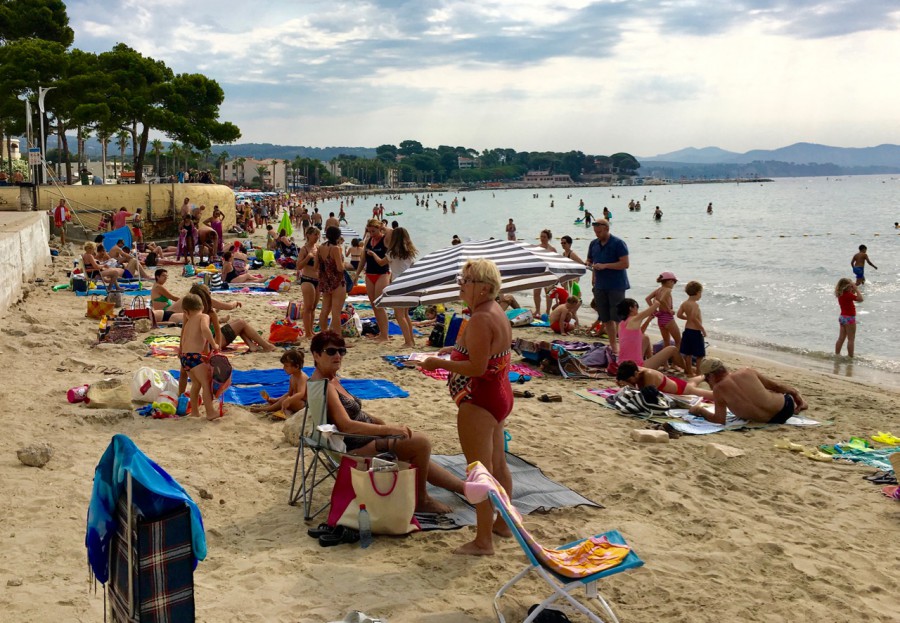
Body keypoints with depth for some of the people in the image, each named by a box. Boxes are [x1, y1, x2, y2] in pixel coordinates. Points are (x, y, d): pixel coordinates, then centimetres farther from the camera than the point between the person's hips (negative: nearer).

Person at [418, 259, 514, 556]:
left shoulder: (480, 320, -23)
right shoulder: (498, 313, 9)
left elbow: (477, 368, -26)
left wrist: (440, 363, -18)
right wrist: (458, 350, 15)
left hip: (478, 402, -11)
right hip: (500, 394, 11)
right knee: (498, 464, 21)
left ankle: (483, 541, 5)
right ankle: (502, 523, 36)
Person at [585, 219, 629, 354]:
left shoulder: (618, 243, -9)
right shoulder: (593, 244, 11)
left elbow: (625, 264, -15)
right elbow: (589, 260, 23)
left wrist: (605, 265, -20)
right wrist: (587, 264, -2)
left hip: (616, 286, -6)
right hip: (600, 286, 6)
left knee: (618, 317, -10)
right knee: (606, 319, 9)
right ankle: (613, 346, 18)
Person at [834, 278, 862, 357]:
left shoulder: (841, 294, 5)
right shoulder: (847, 295, -20)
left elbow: (851, 297, 21)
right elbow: (860, 299, -27)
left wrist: (854, 290, 5)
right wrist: (856, 289, -19)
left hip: (842, 317, 9)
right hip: (849, 318, -9)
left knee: (841, 338, 15)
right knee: (851, 339, 0)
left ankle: (837, 354, 19)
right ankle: (850, 356, 2)